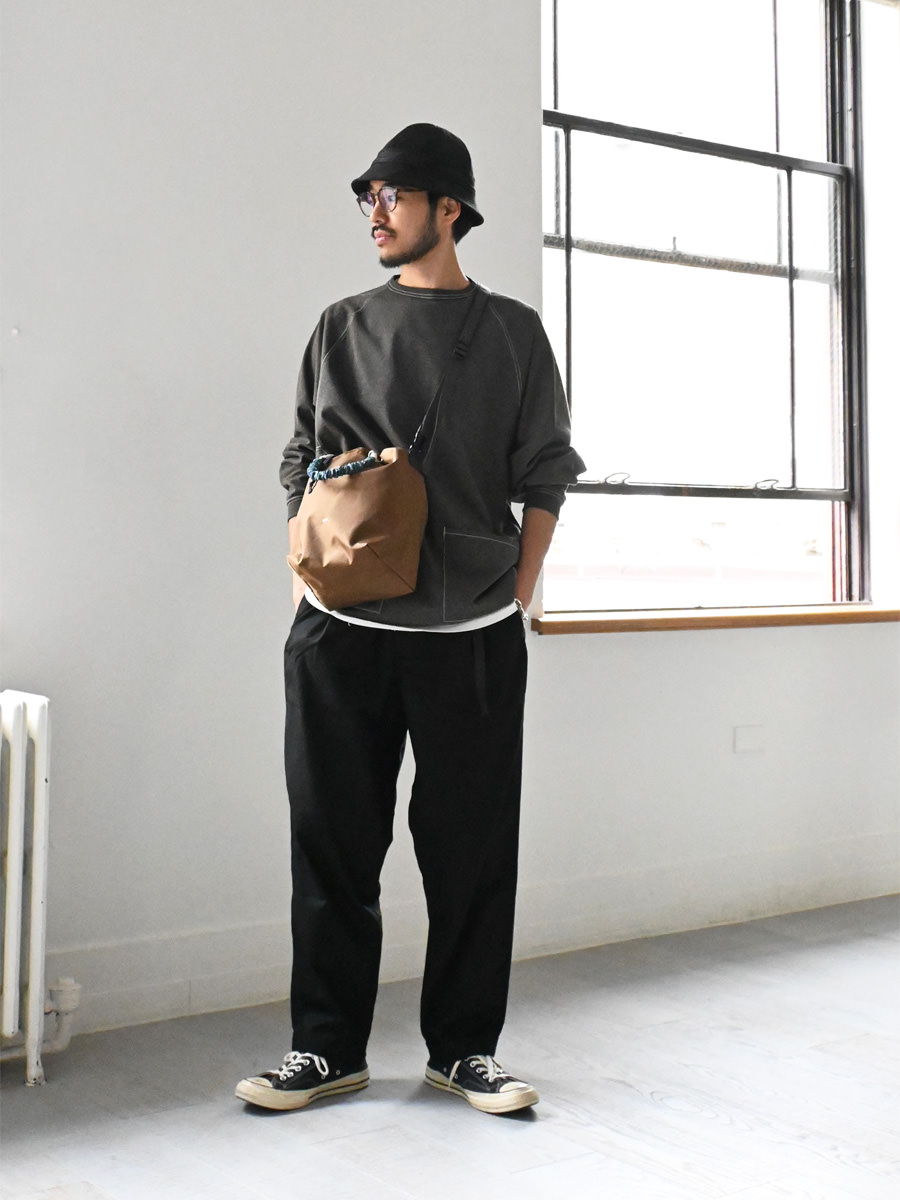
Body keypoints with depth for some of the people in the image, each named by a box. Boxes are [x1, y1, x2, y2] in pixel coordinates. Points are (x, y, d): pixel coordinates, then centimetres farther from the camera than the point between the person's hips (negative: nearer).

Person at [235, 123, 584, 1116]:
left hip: (473, 634, -1)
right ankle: (328, 1046, 18)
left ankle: (463, 1048, 18)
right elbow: (302, 466, 13)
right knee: (333, 844, 5)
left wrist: (519, 597, 0)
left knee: (471, 848, 4)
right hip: (341, 632, 1)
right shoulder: (343, 327, 13)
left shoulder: (512, 333, 9)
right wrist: (303, 590, 5)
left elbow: (544, 474, 8)